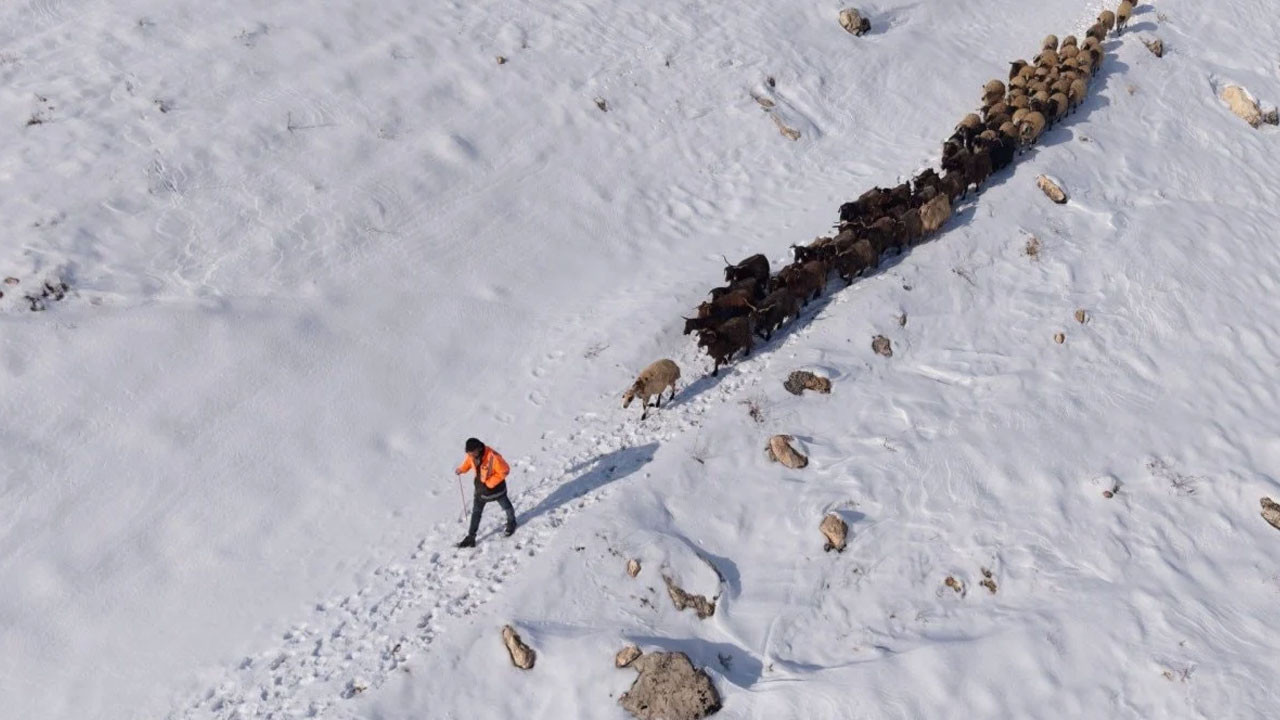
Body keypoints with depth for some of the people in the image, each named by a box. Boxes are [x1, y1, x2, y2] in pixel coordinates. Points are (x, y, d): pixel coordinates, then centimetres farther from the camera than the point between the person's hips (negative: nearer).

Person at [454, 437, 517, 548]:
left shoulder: (492, 457, -37)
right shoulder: (471, 455, -17)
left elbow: (504, 471, -27)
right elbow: (468, 462, 6)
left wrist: (489, 483, -26)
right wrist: (461, 469, -15)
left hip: (496, 488, -4)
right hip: (480, 489, 4)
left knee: (506, 506, 22)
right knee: (476, 512, 9)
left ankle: (511, 523, 51)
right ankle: (471, 537, 19)